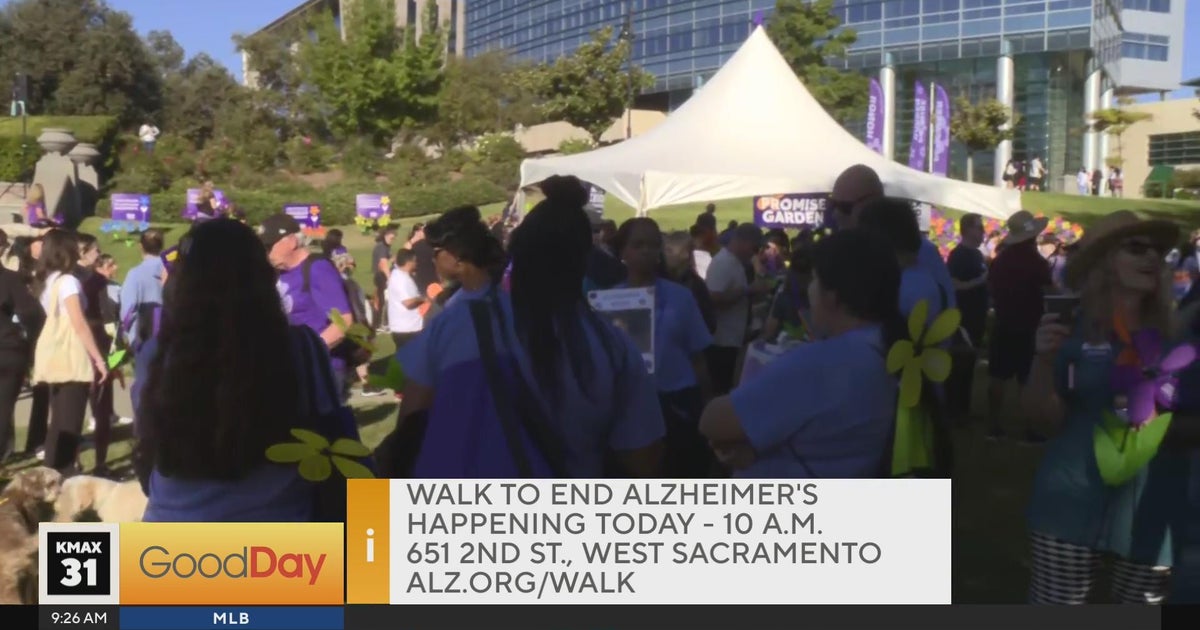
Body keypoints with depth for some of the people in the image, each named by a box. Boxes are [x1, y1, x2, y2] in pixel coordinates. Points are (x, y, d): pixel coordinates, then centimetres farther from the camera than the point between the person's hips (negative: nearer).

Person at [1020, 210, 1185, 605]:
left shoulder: (1173, 336, 3)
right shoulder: (1072, 329, -3)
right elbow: (1043, 415, -3)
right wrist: (1045, 359, -18)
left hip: (1152, 512, 2)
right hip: (1073, 504, -2)